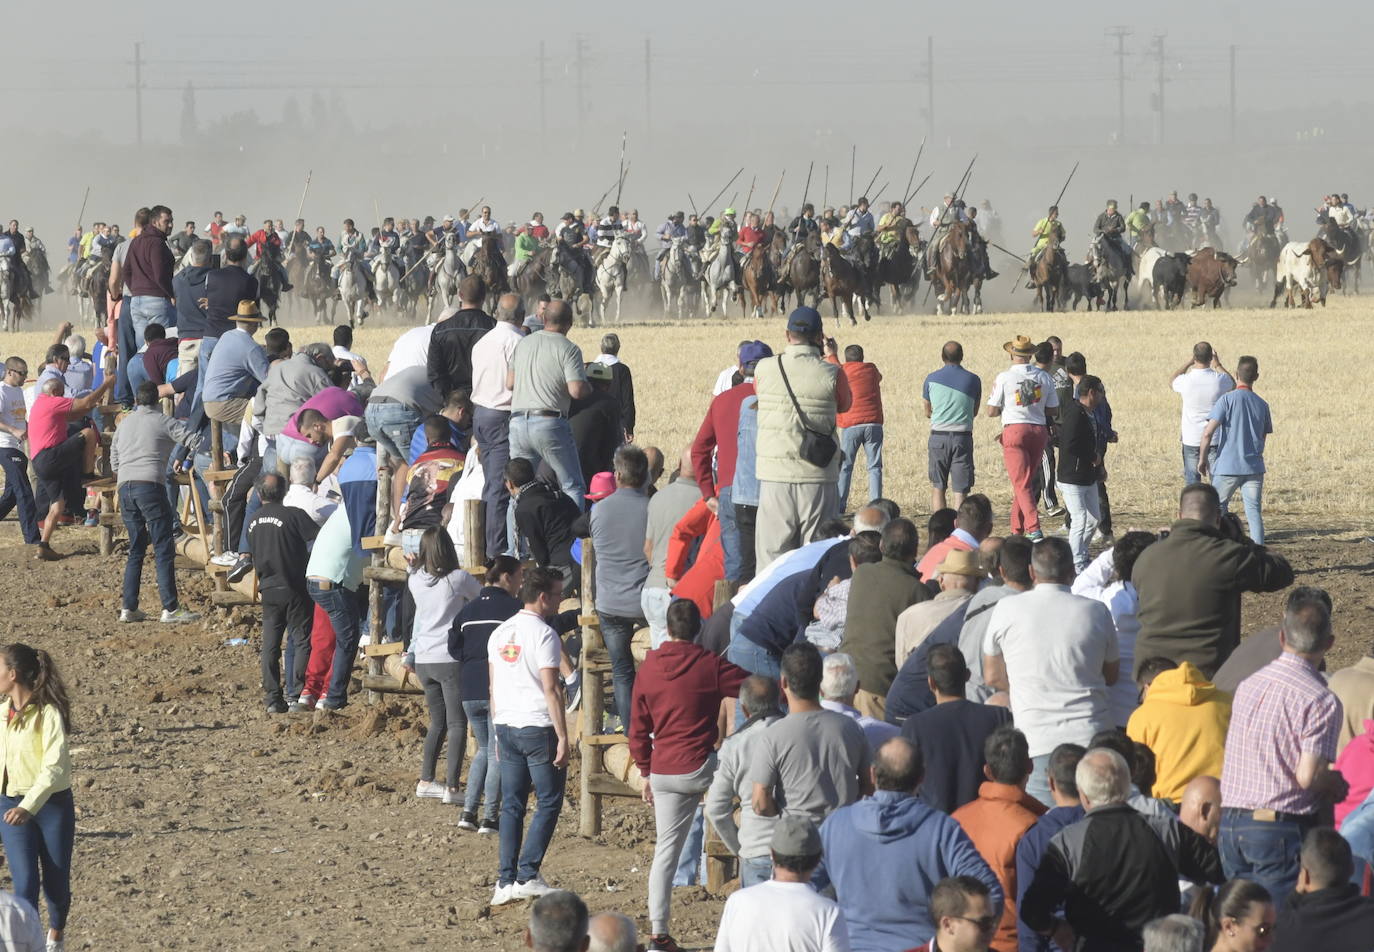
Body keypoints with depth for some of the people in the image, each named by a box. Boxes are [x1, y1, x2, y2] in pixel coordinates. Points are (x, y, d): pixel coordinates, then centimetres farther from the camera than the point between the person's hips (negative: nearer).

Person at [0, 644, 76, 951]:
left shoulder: (48, 713, -17)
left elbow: (56, 767, -25)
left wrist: (28, 807, -36)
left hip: (53, 805, -4)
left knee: (56, 883, 9)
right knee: (25, 884, -9)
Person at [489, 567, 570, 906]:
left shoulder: (500, 632, 12)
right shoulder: (543, 634, -11)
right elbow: (550, 690, -15)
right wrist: (563, 737, -13)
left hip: (506, 726, 7)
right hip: (538, 726, -7)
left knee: (512, 804, 8)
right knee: (549, 802, 1)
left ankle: (506, 881, 4)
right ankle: (527, 876, -6)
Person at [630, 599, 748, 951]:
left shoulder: (647, 669, 5)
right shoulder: (710, 666, -8)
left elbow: (638, 729, 10)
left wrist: (646, 773, 20)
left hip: (662, 773, 5)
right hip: (700, 767, -5)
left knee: (666, 850, 9)